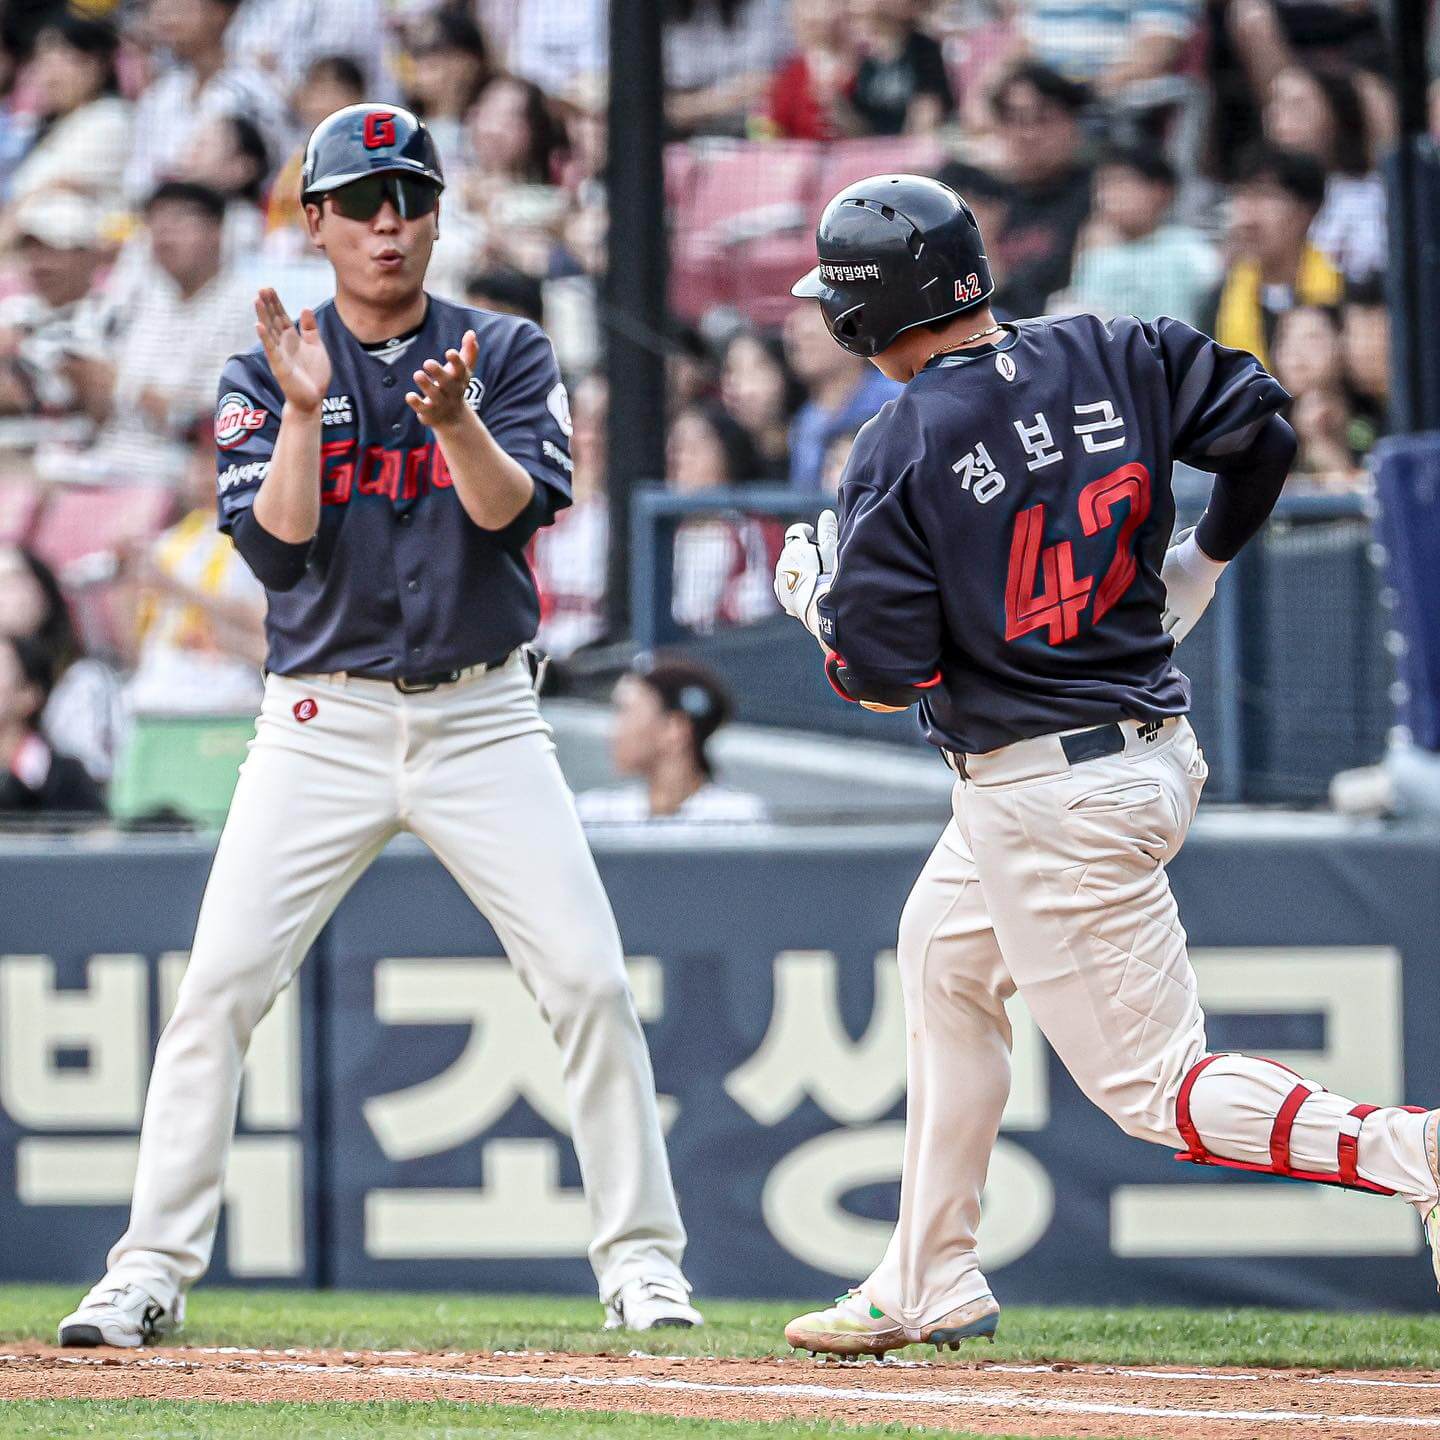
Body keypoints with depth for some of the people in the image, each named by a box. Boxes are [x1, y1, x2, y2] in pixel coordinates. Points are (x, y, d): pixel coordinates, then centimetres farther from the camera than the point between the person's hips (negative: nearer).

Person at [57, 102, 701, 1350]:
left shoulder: (508, 355, 4)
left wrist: (456, 421, -31)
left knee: (589, 980, -9)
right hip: (323, 721, 0)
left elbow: (515, 508, -12)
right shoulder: (267, 376, 4)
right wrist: (304, 411, -20)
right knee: (219, 987, -8)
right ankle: (151, 1272, -2)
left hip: (482, 720, 0)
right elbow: (276, 545, -8)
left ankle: (642, 1261, 1)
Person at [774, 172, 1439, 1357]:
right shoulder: (1111, 359, 1)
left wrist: (819, 599, 6)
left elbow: (882, 671, -16)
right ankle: (931, 1285, 33)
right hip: (1155, 745, 9)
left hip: (1050, 798, -9)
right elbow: (1259, 425, 3)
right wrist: (1198, 569, 18)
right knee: (946, 958, 28)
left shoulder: (899, 455, -16)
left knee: (1156, 1089, -3)